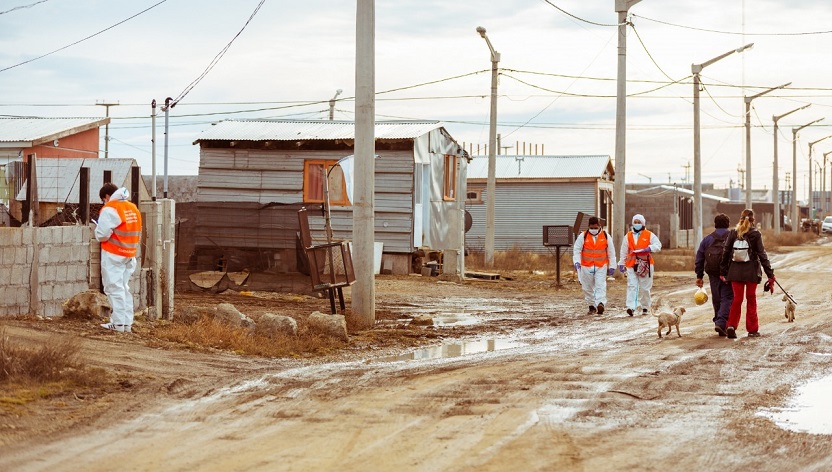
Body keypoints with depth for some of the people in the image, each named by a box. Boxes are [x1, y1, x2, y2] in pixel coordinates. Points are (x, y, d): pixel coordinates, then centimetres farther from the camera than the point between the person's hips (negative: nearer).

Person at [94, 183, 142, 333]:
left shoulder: (109, 209, -13)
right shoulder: (133, 208, 10)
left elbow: (102, 235, -16)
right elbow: (138, 234, 15)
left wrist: (98, 228, 4)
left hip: (113, 255, -7)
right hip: (130, 255, 7)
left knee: (114, 288, -3)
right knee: (124, 288, 13)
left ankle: (118, 323, -6)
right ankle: (127, 323, 13)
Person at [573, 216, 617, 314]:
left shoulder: (606, 236, 4)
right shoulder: (583, 236, 1)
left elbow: (611, 252, 9)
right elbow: (576, 250, 2)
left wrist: (612, 266, 8)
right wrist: (577, 262, -13)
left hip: (601, 267, -1)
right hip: (586, 267, 1)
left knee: (600, 285, -16)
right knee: (588, 288, 6)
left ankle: (600, 304, -29)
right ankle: (592, 306, 18)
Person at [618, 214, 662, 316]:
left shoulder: (649, 235, 5)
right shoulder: (628, 236, 12)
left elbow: (658, 245, -1)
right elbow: (624, 251, 16)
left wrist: (649, 248, -19)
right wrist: (622, 263, 15)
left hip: (645, 264, -1)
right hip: (631, 265, 1)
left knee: (644, 287, 4)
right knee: (631, 286, -11)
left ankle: (645, 307, 18)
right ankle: (631, 307, -20)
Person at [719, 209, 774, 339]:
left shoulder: (733, 233, 3)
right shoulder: (755, 234, -4)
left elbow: (725, 253, 4)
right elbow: (762, 255, -6)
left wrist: (722, 272, 11)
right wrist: (770, 274, -4)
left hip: (735, 271, 2)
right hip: (751, 271, -2)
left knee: (737, 299, 8)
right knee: (751, 299, 9)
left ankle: (731, 326, -9)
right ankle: (752, 329, 12)